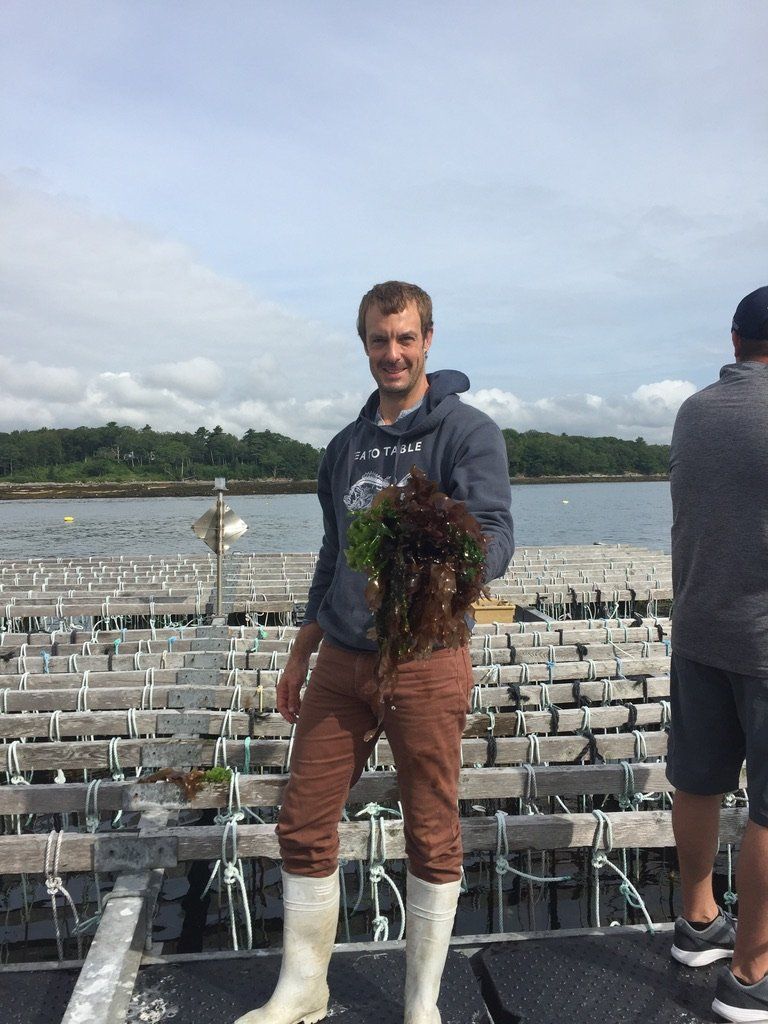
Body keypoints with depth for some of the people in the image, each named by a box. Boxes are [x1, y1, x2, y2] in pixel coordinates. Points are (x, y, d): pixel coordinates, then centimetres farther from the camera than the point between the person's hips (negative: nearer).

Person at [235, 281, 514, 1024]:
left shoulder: (467, 432, -6)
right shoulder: (346, 446, 13)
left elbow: (495, 536, -20)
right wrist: (300, 656, 19)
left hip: (425, 663, -5)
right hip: (340, 662, 6)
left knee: (432, 841, 8)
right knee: (304, 826, 11)